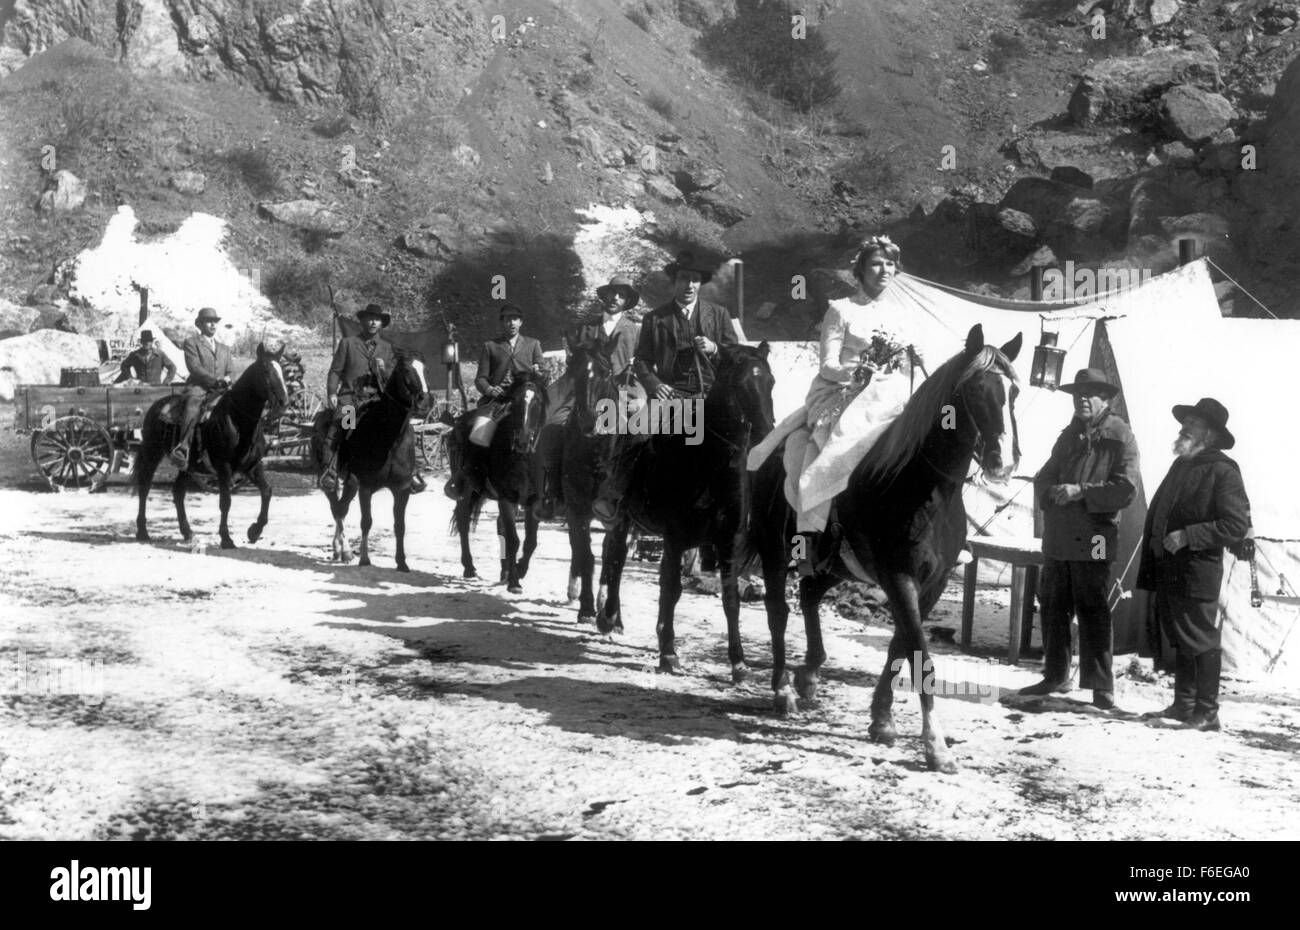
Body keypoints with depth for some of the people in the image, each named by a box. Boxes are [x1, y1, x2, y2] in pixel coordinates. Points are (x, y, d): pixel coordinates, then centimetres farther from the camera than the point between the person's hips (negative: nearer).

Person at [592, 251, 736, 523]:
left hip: (712, 393, 1)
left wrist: (714, 349, -5)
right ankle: (610, 496, -18)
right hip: (671, 393, -1)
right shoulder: (654, 319, 13)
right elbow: (640, 361, 10)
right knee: (634, 432, -24)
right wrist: (654, 384, -10)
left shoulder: (719, 315, 17)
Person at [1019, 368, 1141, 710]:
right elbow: (1043, 479, 17)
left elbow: (1126, 489, -12)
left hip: (1092, 539, -7)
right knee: (1052, 608, 12)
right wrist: (1052, 492, -5)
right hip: (1057, 537, 7)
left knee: (1093, 613, -5)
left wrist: (1080, 492, -18)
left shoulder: (1120, 436, -3)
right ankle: (1055, 676, 25)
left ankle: (1101, 685, 1)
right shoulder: (1069, 436, 18)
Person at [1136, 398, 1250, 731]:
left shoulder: (1222, 471, -8)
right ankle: (1183, 706, 24)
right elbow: (1154, 519, 19)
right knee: (1179, 640, 15)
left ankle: (1207, 713, 4)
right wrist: (1145, 580, 16)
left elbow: (1237, 526, -15)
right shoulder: (1180, 466, 17)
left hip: (1198, 571, -8)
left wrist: (1188, 535, -19)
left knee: (1201, 641, -3)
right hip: (1167, 572, 8)